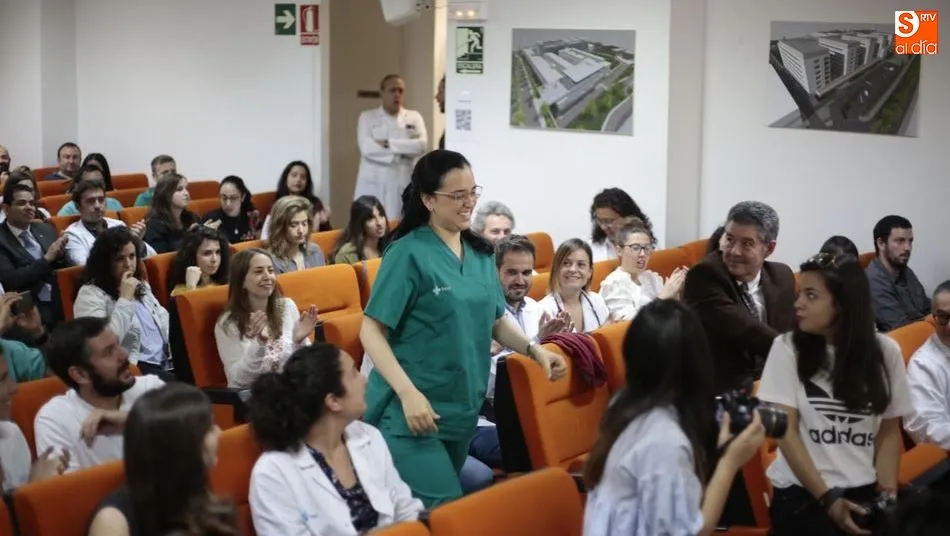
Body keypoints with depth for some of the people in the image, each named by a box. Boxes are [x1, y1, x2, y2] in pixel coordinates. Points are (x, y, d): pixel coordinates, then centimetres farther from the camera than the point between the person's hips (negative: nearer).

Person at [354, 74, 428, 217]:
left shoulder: (414, 117, 11)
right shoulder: (367, 117, 7)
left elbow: (421, 145, -6)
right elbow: (366, 148, -8)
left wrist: (388, 144, -12)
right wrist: (403, 152, -10)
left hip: (402, 187, 1)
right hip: (372, 186, -1)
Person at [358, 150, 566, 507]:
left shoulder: (481, 253, 8)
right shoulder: (408, 254, -12)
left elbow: (496, 321, 18)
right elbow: (371, 331, -13)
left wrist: (534, 349, 0)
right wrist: (408, 393, -24)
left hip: (462, 409, 7)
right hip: (412, 411, -7)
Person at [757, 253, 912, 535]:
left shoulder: (885, 351, 2)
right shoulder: (787, 347, -5)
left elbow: (889, 431, 8)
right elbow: (786, 431, -6)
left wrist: (888, 493, -5)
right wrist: (827, 498, -11)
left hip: (864, 492, 2)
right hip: (801, 494, -2)